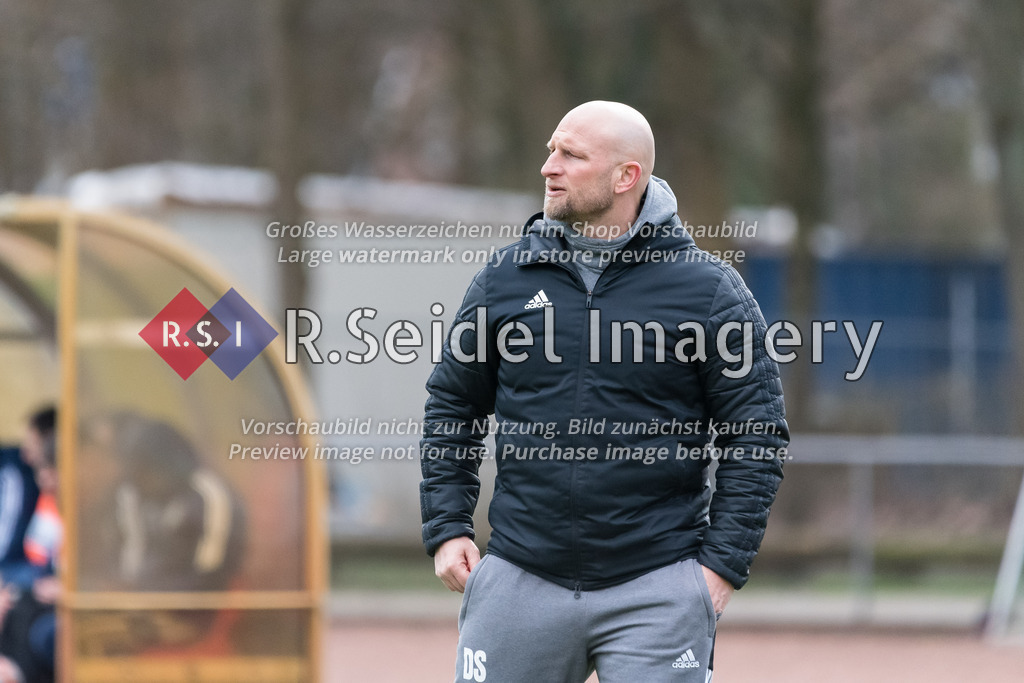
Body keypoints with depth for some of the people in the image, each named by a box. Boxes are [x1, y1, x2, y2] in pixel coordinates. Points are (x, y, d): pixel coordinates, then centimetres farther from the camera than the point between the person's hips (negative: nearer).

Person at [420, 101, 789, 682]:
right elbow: (453, 407, 17)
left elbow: (757, 437, 1)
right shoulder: (505, 279, 7)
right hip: (519, 583, 3)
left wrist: (724, 564, -6)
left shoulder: (708, 290, -1)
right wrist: (447, 528, 7)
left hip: (657, 592, -3)